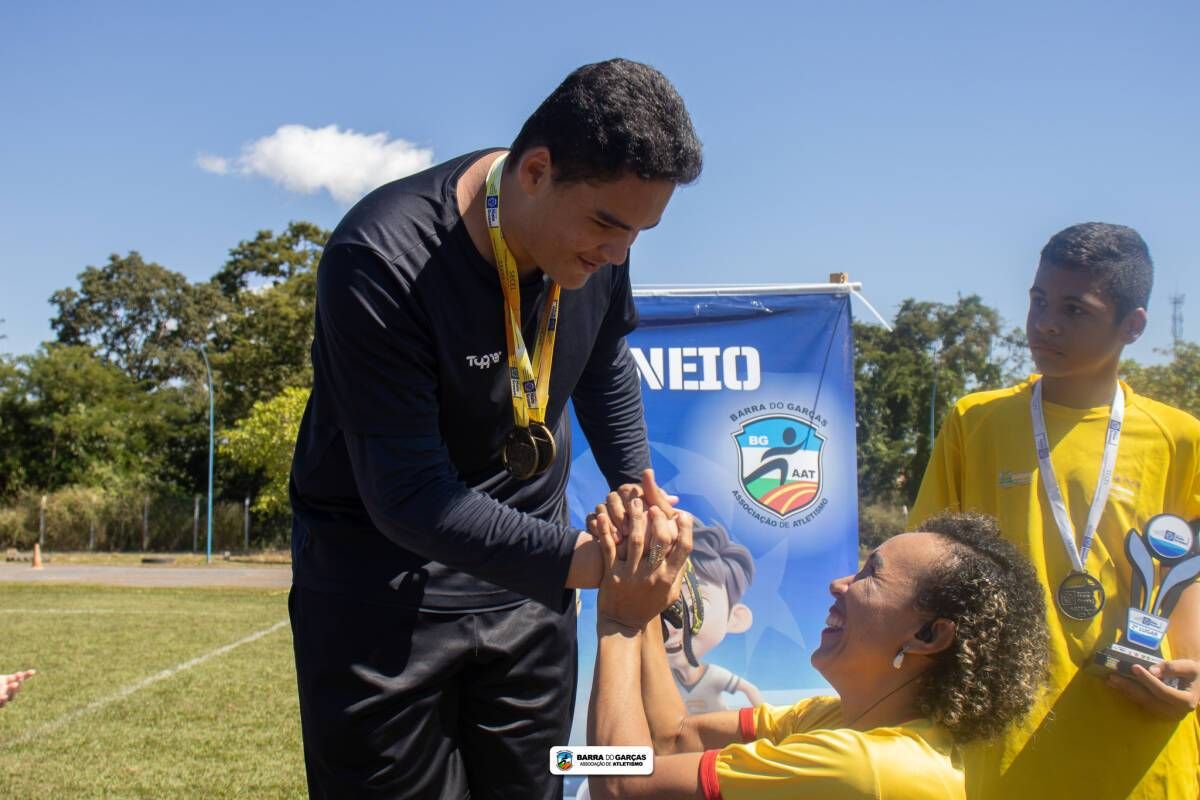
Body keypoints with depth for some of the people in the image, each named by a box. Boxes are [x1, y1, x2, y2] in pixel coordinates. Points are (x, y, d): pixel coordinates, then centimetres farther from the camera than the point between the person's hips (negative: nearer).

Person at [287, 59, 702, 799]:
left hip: (525, 575, 6)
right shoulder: (381, 260, -27)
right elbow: (407, 494, -29)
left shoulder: (596, 241, -8)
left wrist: (636, 482, 4)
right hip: (385, 591, -5)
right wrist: (579, 559, -35)